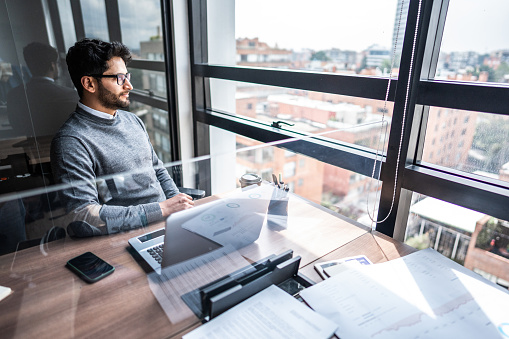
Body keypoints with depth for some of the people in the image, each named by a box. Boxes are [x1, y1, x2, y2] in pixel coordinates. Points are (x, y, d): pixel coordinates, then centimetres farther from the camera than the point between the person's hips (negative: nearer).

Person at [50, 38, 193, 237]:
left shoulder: (133, 120, 14)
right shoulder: (71, 142, -11)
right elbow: (82, 216, -20)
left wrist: (178, 204, 4)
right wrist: (162, 209, -19)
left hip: (166, 222, 7)